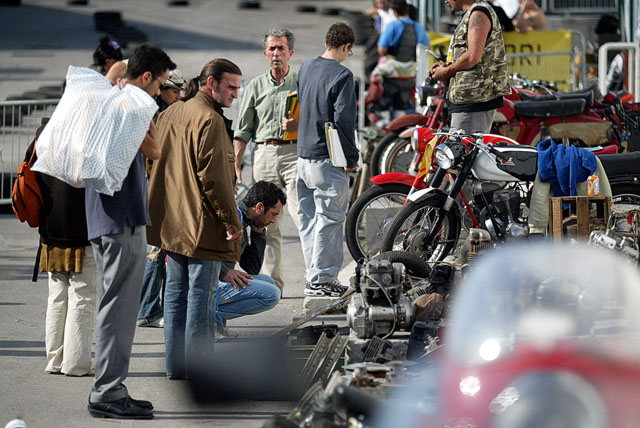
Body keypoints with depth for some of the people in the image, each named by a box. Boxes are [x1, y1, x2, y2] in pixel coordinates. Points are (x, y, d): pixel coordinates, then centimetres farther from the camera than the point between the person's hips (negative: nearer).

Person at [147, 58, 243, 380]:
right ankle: (198, 366, -1)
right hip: (202, 225, -9)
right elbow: (213, 177, -20)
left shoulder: (170, 114, 13)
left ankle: (175, 365, 17)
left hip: (171, 222, 9)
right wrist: (233, 223, -14)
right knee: (202, 294, -3)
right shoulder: (210, 121, -16)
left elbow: (157, 167, 19)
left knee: (176, 293, 13)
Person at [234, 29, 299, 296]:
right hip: (264, 153, 3)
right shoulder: (256, 87, 15)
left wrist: (300, 126, -14)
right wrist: (235, 164, 6)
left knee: (301, 215, -16)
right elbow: (243, 130, 14)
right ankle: (273, 282, 7)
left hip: (294, 152, -3)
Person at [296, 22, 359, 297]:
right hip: (327, 160, -8)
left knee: (309, 218, 11)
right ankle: (321, 279, -2)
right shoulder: (341, 75, -14)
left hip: (303, 155, 8)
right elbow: (343, 118, -19)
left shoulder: (306, 68, 10)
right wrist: (351, 158, -11)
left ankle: (314, 276, 16)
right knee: (329, 219, -3)